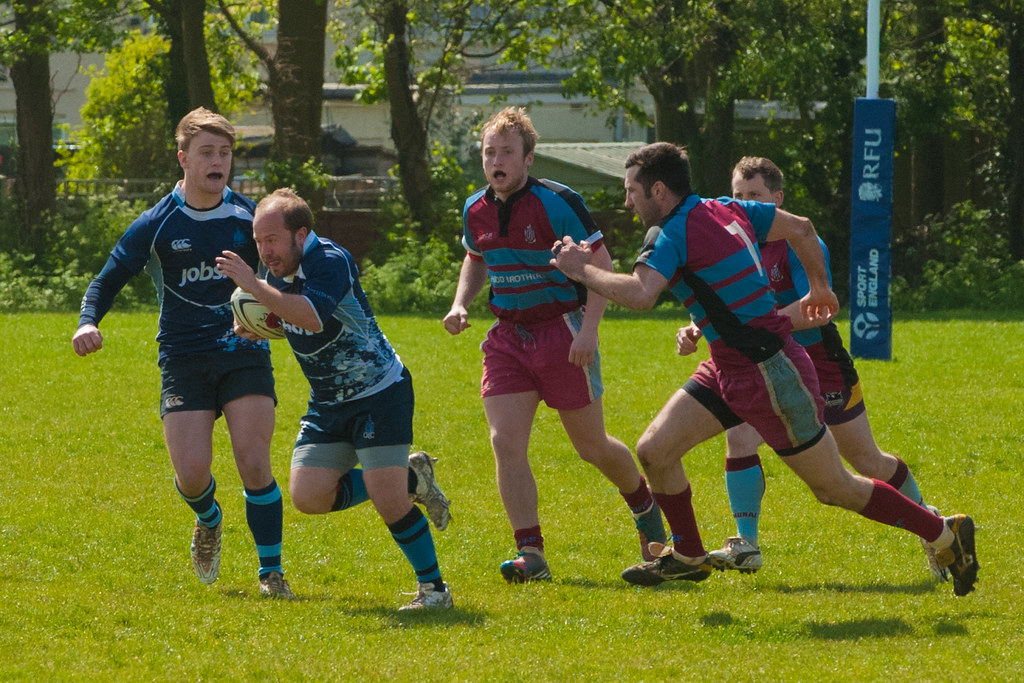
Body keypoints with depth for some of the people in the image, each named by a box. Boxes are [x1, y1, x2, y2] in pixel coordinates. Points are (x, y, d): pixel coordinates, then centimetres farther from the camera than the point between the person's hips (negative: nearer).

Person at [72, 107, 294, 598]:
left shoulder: (248, 217, 4)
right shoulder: (157, 225, 1)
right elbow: (108, 281, 5)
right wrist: (88, 322, -15)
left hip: (244, 352, 0)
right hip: (183, 359, 0)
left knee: (254, 465, -12)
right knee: (191, 474, -9)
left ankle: (271, 572, 1)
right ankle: (209, 520, 28)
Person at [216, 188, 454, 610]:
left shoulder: (331, 262, -22)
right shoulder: (277, 270, 3)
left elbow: (314, 317, -41)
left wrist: (254, 286, -42)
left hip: (380, 393, -8)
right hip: (327, 403, 8)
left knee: (388, 501, -16)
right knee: (308, 495, -6)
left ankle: (433, 588, 4)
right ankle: (410, 478, 14)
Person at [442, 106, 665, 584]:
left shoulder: (558, 204, -15)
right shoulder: (476, 211, 2)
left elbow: (602, 266, -12)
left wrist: (589, 330, -21)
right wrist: (460, 303, 4)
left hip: (562, 328, -4)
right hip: (508, 337, 4)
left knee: (591, 446, 7)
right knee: (506, 443, -12)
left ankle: (643, 505, 38)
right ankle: (531, 555, -10)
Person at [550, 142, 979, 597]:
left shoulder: (673, 235, -19)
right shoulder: (728, 210, 7)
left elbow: (639, 294, -36)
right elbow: (801, 228, 15)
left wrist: (582, 270, -22)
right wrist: (819, 287, 28)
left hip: (768, 372, -9)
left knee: (835, 487, 3)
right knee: (654, 450, 6)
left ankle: (945, 535, 14)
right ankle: (687, 556, 23)